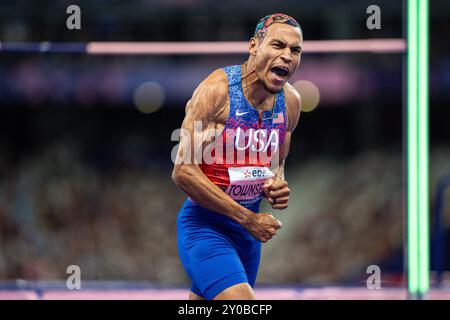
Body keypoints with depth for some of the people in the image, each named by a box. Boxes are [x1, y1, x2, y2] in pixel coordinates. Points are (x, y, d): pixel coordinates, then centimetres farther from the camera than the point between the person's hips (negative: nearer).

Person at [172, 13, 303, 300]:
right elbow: (183, 171, -20)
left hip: (249, 226, 7)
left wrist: (276, 188, -5)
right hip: (204, 225, -7)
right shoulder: (217, 90, -17)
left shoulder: (291, 102, 4)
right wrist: (247, 218, -19)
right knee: (240, 300, -25)